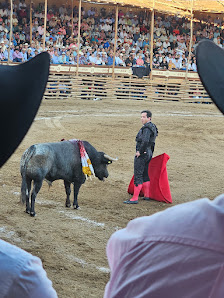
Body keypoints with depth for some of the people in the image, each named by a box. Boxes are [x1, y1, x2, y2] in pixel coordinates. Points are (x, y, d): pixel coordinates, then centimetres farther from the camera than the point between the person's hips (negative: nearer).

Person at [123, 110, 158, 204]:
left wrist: (140, 152, -21)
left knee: (138, 176, -8)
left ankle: (135, 198, -8)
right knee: (145, 175, 18)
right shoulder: (152, 127, 14)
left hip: (141, 154, -10)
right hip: (149, 153, 10)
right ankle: (147, 195, 26)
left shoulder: (147, 128, -18)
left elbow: (145, 141, -32)